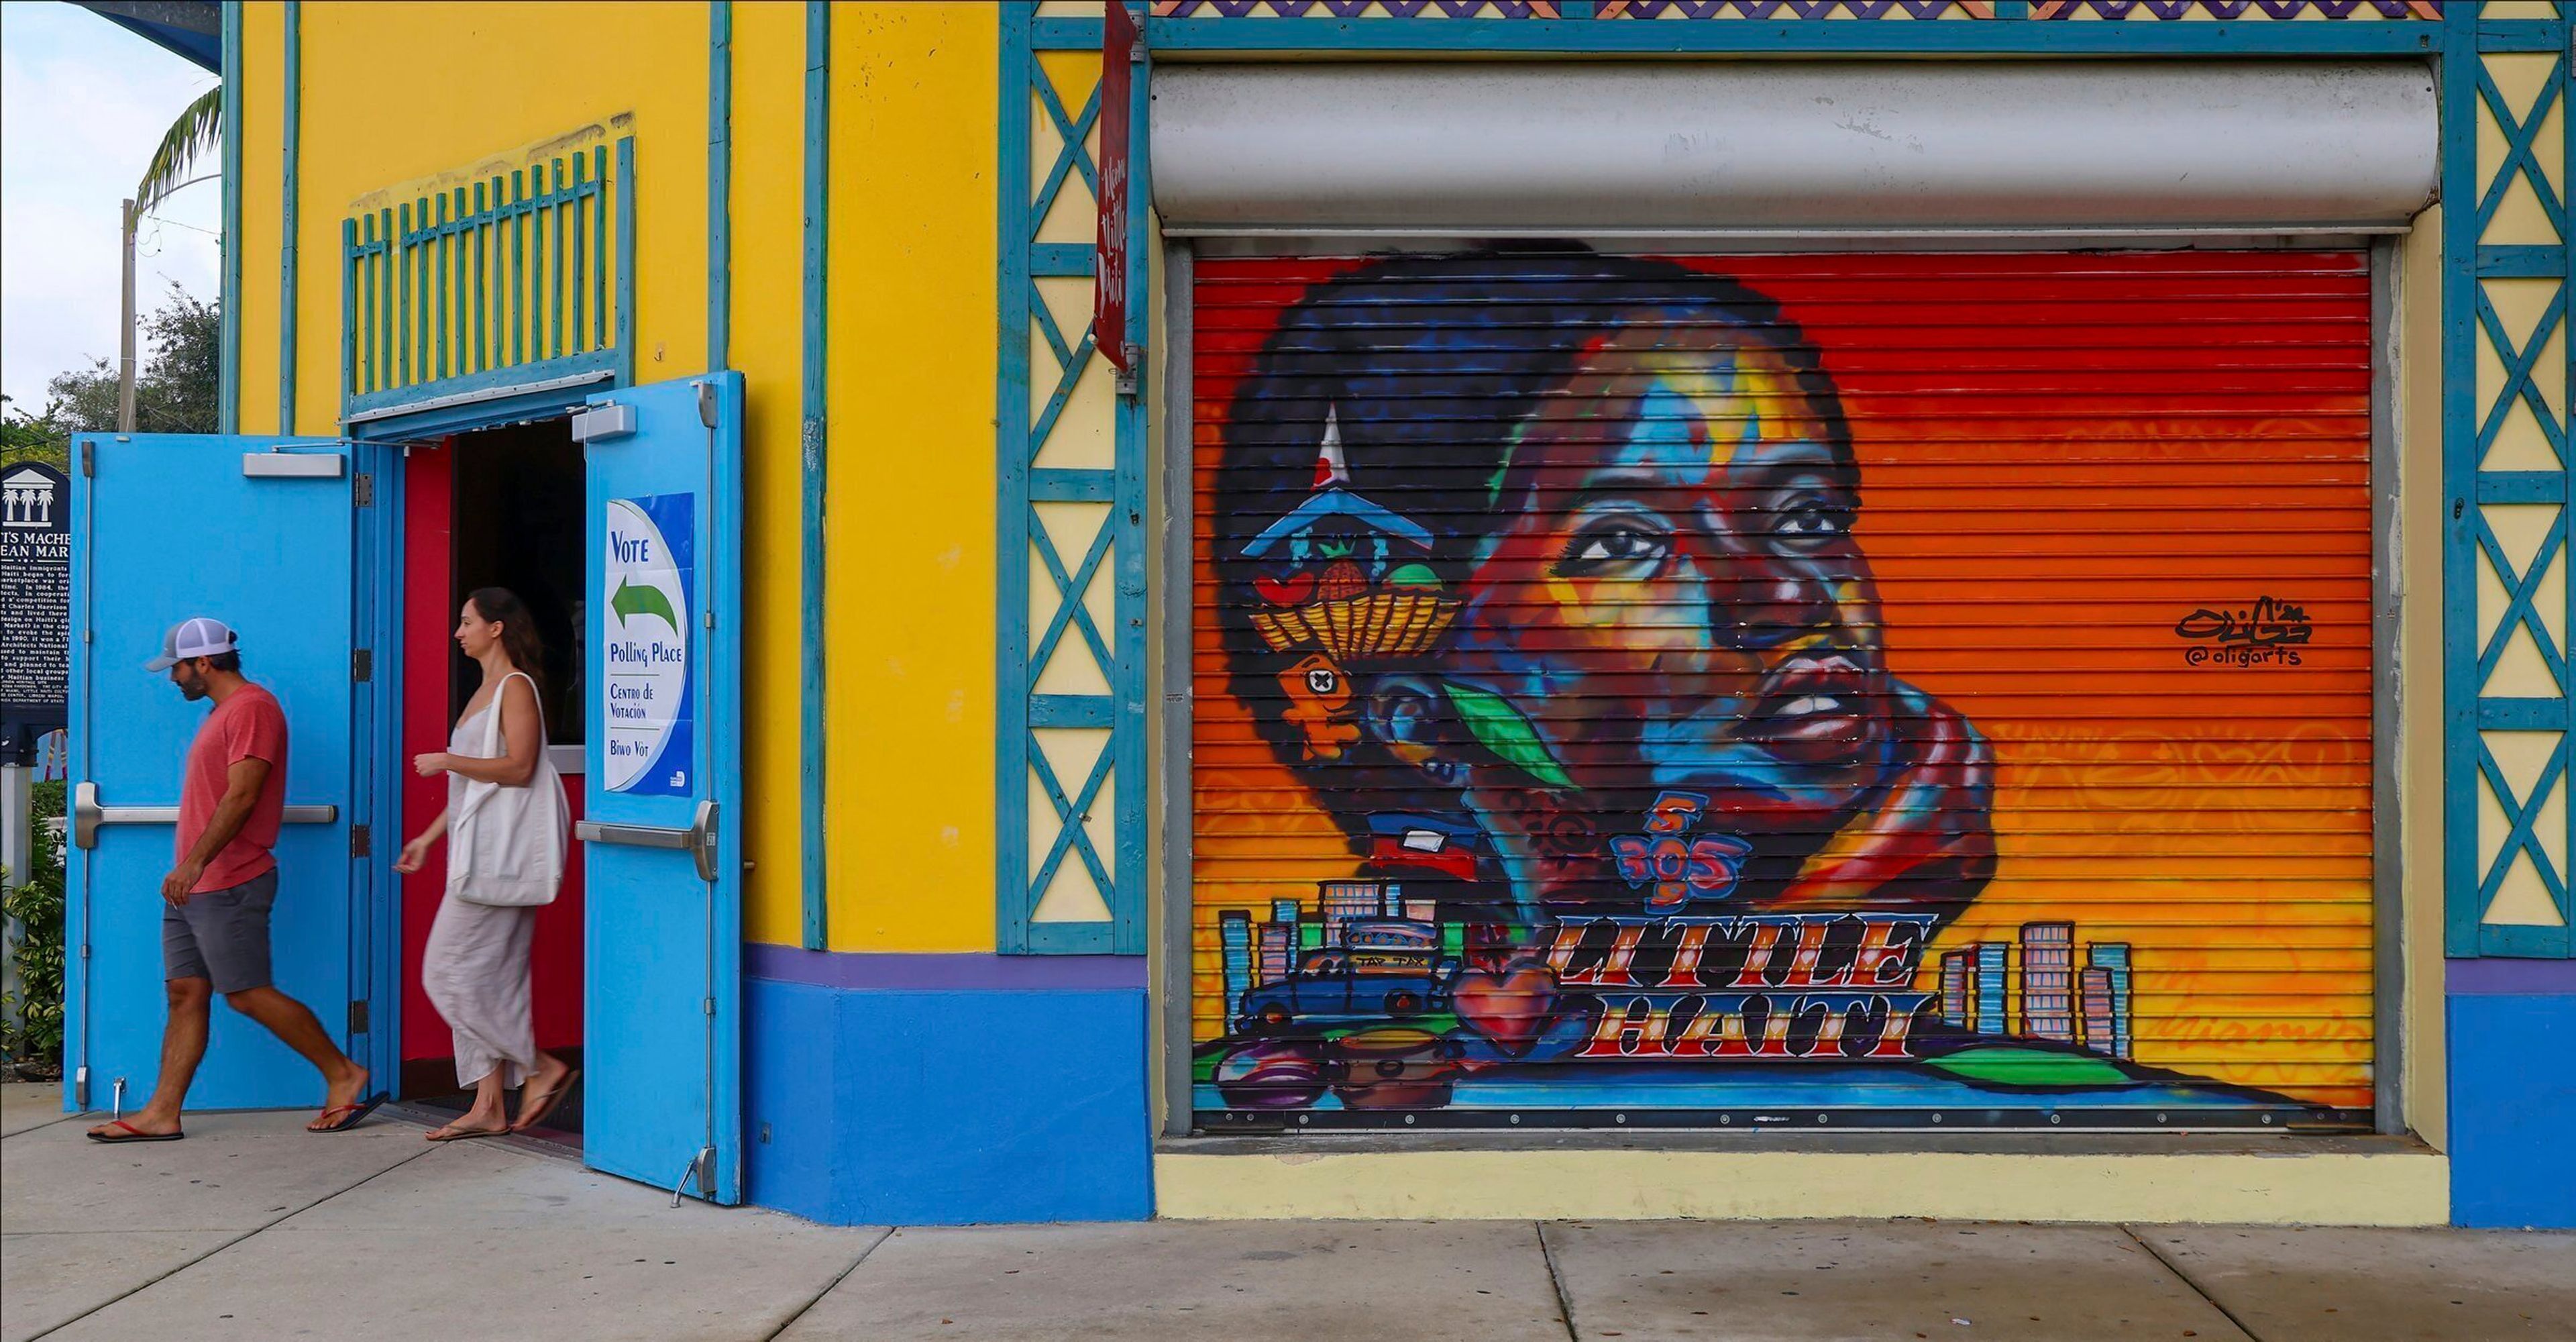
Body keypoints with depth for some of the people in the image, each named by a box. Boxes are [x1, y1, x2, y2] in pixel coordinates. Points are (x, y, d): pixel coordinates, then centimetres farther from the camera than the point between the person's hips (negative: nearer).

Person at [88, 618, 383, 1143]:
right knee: (186, 994, 6)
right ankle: (162, 1114, 6)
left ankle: (343, 1075, 2)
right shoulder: (223, 712, 20)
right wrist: (189, 869, 20)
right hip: (195, 886, 10)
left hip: (229, 886, -10)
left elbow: (242, 796, -21)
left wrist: (195, 861, -26)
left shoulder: (252, 707, -12)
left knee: (249, 994, -7)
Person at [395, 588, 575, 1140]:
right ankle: (489, 1106, 9)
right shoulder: (487, 690, 20)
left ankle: (542, 1068, -5)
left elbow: (519, 769, -20)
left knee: (452, 973, -10)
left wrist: (448, 761, -16)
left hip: (499, 855, -10)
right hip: (481, 853, 10)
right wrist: (429, 837, 23)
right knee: (486, 979, 7)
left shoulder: (515, 687, -9)